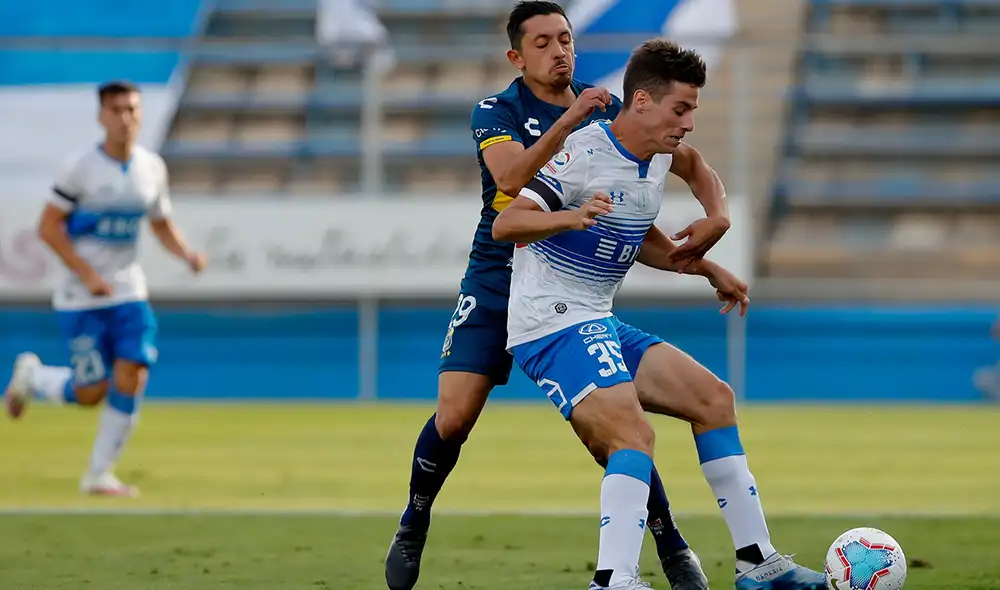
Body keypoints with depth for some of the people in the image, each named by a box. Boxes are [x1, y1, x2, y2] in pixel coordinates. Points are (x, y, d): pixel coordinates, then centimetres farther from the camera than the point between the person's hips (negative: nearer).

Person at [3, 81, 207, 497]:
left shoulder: (152, 168, 4)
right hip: (81, 299, -4)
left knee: (131, 378, -11)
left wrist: (186, 254, -5)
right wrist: (87, 274, -18)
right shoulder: (83, 169, -11)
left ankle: (99, 475, 2)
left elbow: (162, 226, 16)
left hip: (129, 294, 4)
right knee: (90, 392, -5)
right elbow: (48, 227, -10)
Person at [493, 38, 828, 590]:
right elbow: (504, 224, -27)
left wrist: (706, 269, 19)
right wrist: (570, 217, -44)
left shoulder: (659, 158, 10)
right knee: (633, 437, -27)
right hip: (552, 322, -10)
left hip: (598, 326, 10)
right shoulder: (585, 154, -18)